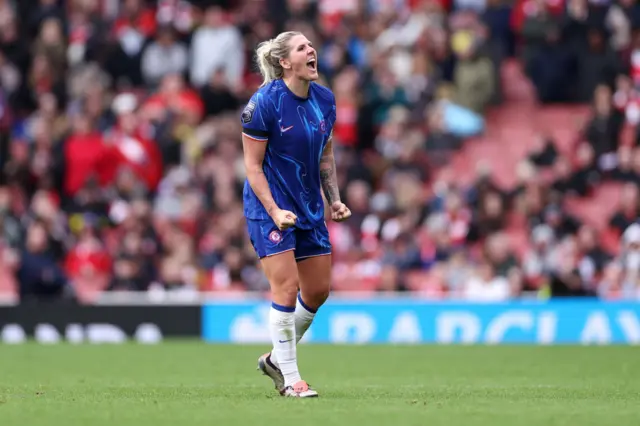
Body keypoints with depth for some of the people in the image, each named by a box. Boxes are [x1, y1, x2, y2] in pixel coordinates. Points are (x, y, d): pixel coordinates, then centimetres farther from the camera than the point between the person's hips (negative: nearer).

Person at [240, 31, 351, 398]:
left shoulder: (325, 99, 2)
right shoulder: (264, 102, -16)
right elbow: (253, 165, -13)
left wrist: (335, 200, 5)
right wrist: (274, 211, -21)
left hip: (310, 207, 7)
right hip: (270, 206, -7)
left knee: (319, 290, 9)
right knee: (286, 288, -10)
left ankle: (277, 358, 29)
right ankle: (290, 379, 0)